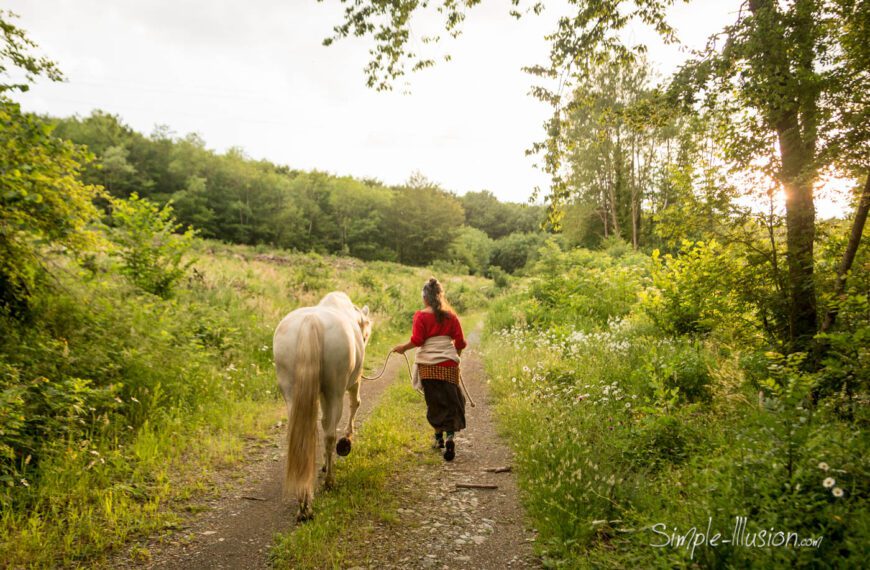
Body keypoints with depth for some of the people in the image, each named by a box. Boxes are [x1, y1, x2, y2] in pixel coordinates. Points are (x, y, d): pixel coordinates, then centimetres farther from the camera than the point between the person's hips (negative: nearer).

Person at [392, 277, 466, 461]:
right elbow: (460, 341, 4)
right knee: (451, 400, 5)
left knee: (433, 401, 12)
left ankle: (439, 436, 20)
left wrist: (402, 347, 4)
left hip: (427, 365, -1)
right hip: (448, 363, 2)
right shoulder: (450, 315, 3)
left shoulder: (421, 316, -6)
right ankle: (450, 436, -13)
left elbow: (417, 340, -13)